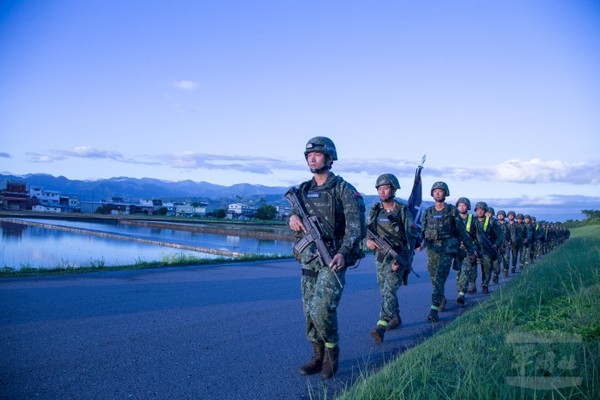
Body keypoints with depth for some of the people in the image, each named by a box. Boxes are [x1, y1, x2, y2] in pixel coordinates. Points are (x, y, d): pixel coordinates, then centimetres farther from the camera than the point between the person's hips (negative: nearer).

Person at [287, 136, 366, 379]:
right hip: (309, 260, 6)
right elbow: (294, 212, 23)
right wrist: (292, 217, -3)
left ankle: (332, 350, 10)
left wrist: (343, 253, -28)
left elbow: (356, 225, -14)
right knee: (309, 312, 9)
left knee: (322, 309, -16)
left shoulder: (343, 189, -8)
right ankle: (319, 356, 25)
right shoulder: (303, 190, 10)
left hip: (332, 260, -6)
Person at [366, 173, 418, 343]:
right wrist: (368, 240, -13)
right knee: (384, 290, 16)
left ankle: (381, 326, -23)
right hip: (380, 256, 6)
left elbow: (411, 237, -11)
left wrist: (401, 260, -19)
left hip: (397, 256, -6)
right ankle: (395, 317, 36)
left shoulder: (403, 211, -9)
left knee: (389, 290, -16)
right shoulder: (375, 210, 5)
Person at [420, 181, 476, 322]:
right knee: (434, 278, 13)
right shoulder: (428, 212, 10)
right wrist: (421, 242, -11)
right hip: (432, 249, 5)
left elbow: (462, 232, 4)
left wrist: (470, 250, 7)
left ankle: (434, 309, -16)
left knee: (439, 279, -14)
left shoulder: (452, 211, 0)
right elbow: (423, 231, 10)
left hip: (447, 249, -4)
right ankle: (442, 299, 38)